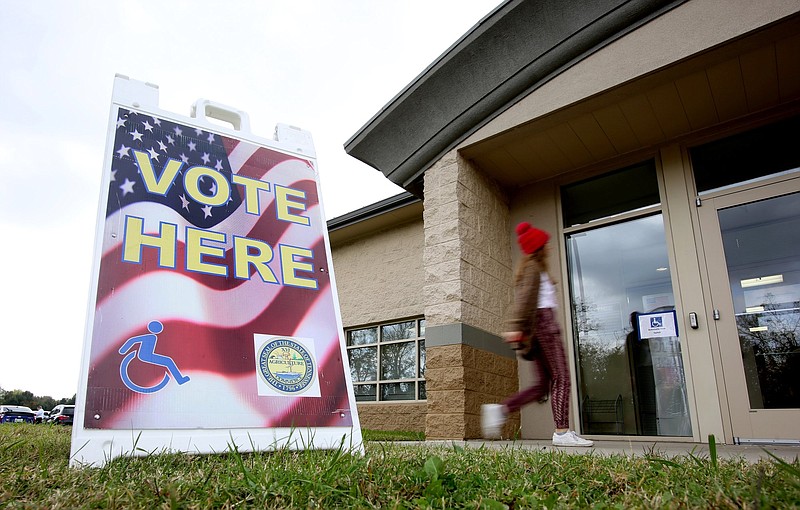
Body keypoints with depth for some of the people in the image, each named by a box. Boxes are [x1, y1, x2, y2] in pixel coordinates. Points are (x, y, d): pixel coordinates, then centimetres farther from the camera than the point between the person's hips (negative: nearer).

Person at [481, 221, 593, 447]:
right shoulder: (534, 267, -2)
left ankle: (500, 409, -8)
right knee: (561, 377, -9)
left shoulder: (527, 268, 26)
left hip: (536, 326, 9)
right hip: (544, 321, -9)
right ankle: (562, 432, -11)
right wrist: (516, 327, -26)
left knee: (542, 384, 2)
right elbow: (525, 297, -16)